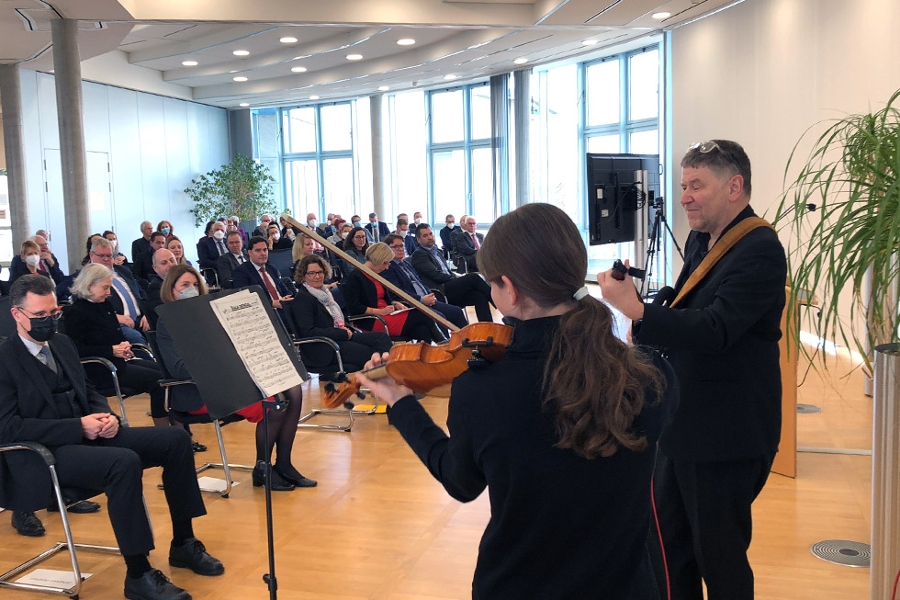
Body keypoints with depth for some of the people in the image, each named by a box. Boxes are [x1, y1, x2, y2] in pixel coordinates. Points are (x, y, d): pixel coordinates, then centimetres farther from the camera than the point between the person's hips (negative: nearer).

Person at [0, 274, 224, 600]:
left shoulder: (62, 343, 15)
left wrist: (106, 415, -3)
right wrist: (77, 426, -21)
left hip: (86, 435, 8)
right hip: (45, 453, -8)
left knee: (175, 438, -6)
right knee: (124, 461, -35)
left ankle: (183, 544, 4)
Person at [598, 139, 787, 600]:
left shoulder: (760, 250, -19)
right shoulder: (700, 241, 9)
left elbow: (715, 330, -29)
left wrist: (634, 308, -37)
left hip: (727, 435, -9)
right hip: (685, 424, 9)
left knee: (719, 554, 6)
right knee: (669, 545, 19)